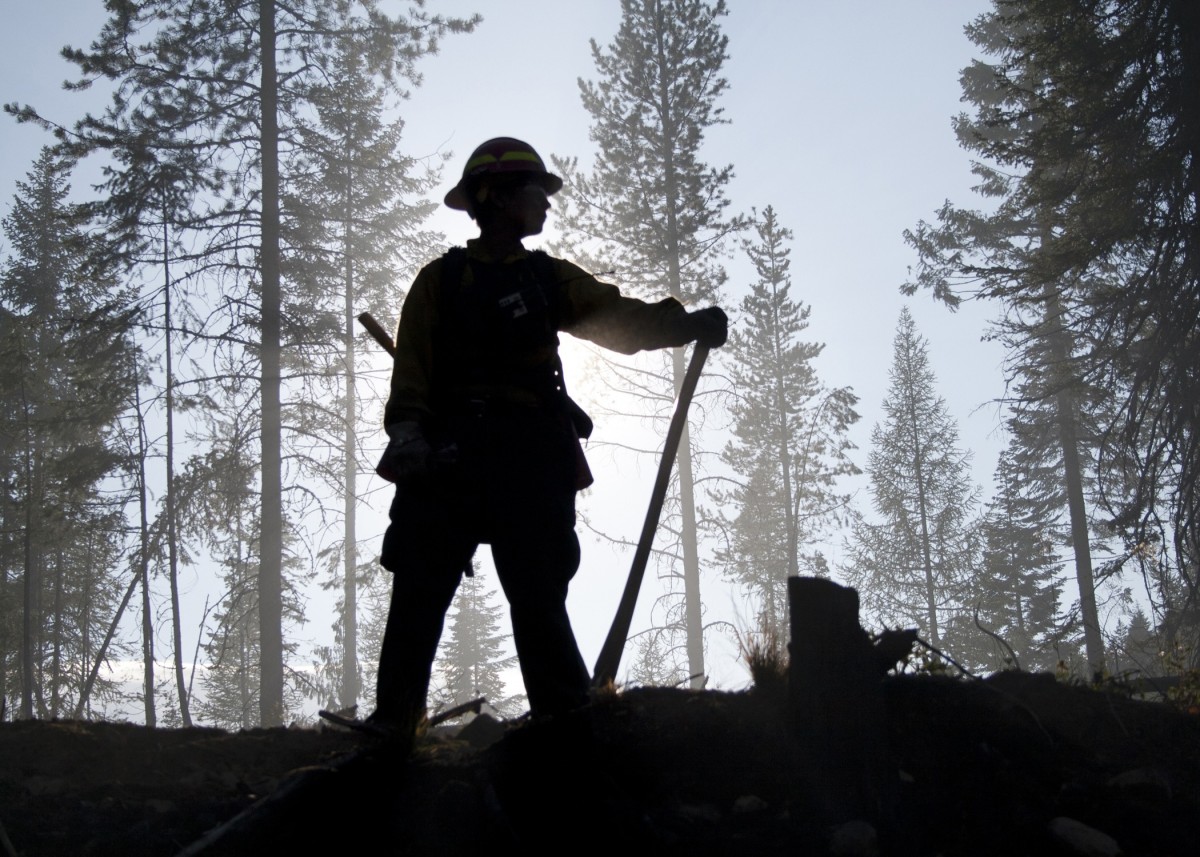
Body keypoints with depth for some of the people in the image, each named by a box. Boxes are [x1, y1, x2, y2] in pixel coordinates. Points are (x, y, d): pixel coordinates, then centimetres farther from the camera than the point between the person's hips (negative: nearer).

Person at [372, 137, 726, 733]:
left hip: (530, 460, 1)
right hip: (448, 459, -1)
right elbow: (411, 367, 0)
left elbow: (623, 319, 2)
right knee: (418, 596, -2)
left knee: (539, 598, 0)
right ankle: (390, 728, 4)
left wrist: (688, 323, -15)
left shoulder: (549, 279, 15)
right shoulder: (440, 281, 10)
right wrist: (405, 429, -17)